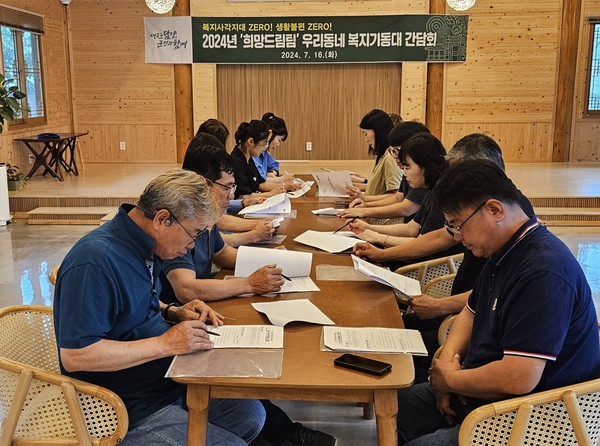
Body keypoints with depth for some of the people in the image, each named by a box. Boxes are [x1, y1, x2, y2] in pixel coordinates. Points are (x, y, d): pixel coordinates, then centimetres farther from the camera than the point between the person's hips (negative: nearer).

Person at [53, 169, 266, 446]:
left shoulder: (142, 244, 3)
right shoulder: (95, 262, -27)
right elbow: (75, 356, -29)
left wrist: (173, 313, 0)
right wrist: (164, 344, -27)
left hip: (169, 381, 9)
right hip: (133, 410, -9)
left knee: (251, 414, 10)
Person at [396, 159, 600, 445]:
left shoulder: (543, 271, -27)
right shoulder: (503, 254, 6)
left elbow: (518, 379, -32)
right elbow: (472, 312, 21)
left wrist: (451, 379, -14)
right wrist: (447, 362, 1)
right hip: (482, 391, 10)